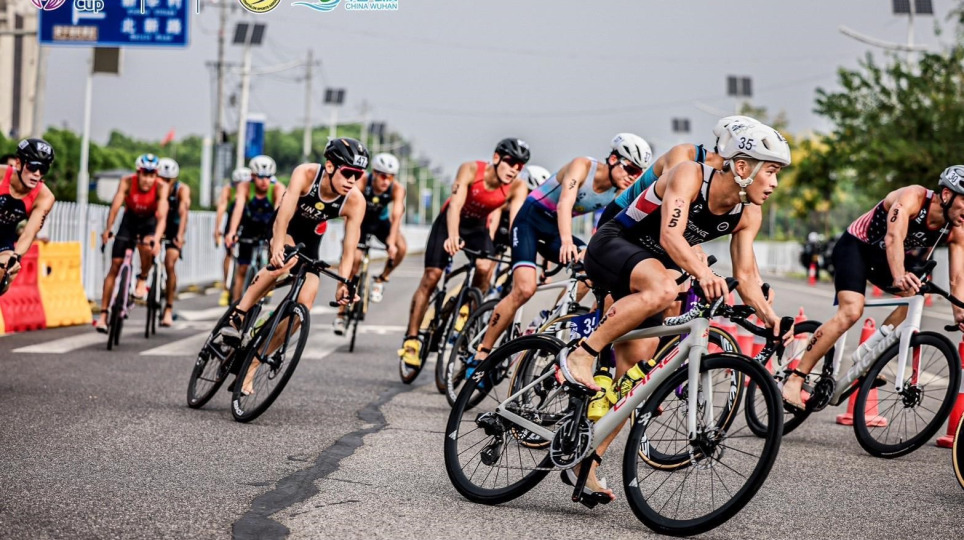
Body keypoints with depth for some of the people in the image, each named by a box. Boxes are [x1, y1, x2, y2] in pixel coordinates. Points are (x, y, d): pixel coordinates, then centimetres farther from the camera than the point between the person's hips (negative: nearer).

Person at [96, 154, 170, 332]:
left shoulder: (161, 187, -28)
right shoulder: (127, 182, -26)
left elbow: (162, 216, -36)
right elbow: (115, 207, -33)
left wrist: (157, 238, -51)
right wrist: (107, 230, -45)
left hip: (149, 221, -1)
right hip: (130, 219, 1)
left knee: (147, 247, -35)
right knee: (115, 267, -5)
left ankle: (142, 281, -4)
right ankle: (103, 314, -1)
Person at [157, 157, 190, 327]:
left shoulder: (182, 189, -23)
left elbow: (183, 211, -35)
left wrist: (180, 235, -50)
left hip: (173, 228, -2)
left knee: (170, 265, -16)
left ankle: (169, 309, -8)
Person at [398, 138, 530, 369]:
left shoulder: (517, 188, -24)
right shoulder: (471, 170, -29)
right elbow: (455, 205, -39)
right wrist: (453, 236, -56)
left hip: (478, 226, 2)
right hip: (450, 221, -1)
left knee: (485, 268, -28)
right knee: (431, 276, -10)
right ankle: (411, 339, -4)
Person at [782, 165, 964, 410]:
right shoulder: (912, 197, -30)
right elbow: (894, 237, -46)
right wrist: (899, 277, -62)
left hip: (885, 258, 7)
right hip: (856, 246, -7)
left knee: (918, 292, -18)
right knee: (851, 311, -25)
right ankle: (794, 379, -22)